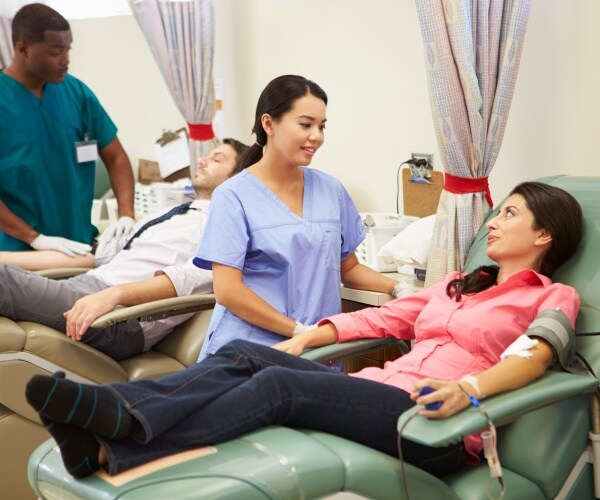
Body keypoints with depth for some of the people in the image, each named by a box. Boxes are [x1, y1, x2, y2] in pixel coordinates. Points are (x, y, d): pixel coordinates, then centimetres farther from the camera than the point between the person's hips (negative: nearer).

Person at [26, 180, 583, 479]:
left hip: (433, 422, -6)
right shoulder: (456, 283, 31)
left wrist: (469, 387, -32)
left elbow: (533, 355, -11)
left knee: (281, 383, -29)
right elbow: (384, 316, 22)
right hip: (378, 387, 7)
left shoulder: (553, 298, 10)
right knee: (245, 354, -16)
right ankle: (111, 409, -33)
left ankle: (113, 447, -38)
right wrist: (305, 338, 8)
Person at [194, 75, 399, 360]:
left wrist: (399, 288, 1)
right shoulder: (234, 196, -4)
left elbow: (348, 268, 19)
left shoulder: (330, 190, 10)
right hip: (249, 351, -4)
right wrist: (302, 332, -15)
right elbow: (227, 291, -11)